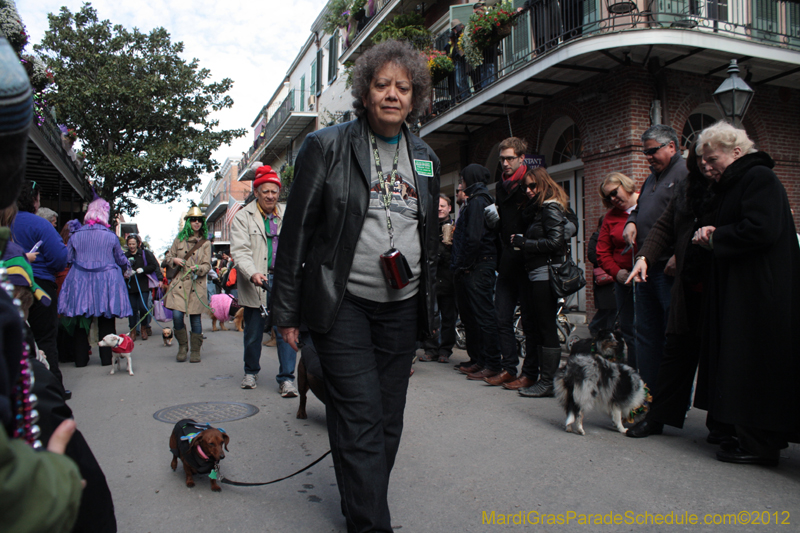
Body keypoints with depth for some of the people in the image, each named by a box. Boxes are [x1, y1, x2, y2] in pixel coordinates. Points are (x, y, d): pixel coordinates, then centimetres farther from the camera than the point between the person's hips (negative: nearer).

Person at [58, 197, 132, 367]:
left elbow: (67, 258, 6)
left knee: (80, 321, 10)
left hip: (80, 282, 2)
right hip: (106, 283, -1)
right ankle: (107, 358, 8)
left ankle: (81, 359, 14)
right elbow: (121, 259, 6)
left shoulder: (76, 235, 0)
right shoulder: (110, 236, -4)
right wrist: (127, 269, 27)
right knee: (106, 322, 6)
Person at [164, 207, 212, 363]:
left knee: (195, 317, 0)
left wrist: (198, 268, -20)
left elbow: (207, 265, 1)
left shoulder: (206, 243, 7)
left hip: (196, 285, -1)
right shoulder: (179, 239, 11)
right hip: (179, 283, 1)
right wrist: (174, 260, -6)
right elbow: (168, 257, 17)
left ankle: (196, 351, 13)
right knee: (177, 315, -11)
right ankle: (182, 346, 11)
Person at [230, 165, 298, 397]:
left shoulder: (286, 217, 11)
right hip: (255, 285, -1)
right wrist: (253, 274, -27)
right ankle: (251, 372, 34)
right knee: (253, 332, 11)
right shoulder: (243, 217, 0)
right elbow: (240, 251, -10)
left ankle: (286, 378, 4)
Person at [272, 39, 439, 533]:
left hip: (403, 306, 5)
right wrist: (287, 311, -5)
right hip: (343, 304, -4)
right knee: (361, 418, -6)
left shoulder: (425, 158, 12)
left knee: (388, 419, 12)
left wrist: (431, 309, 15)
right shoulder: (327, 146, -2)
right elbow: (297, 228, -3)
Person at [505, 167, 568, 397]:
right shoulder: (538, 208, 21)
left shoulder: (551, 208, -9)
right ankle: (529, 375, 20)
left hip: (546, 273, -10)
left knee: (547, 328, -6)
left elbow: (555, 242, -18)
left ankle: (548, 383, 0)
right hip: (535, 274, 10)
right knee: (534, 326, 12)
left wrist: (523, 243, -13)